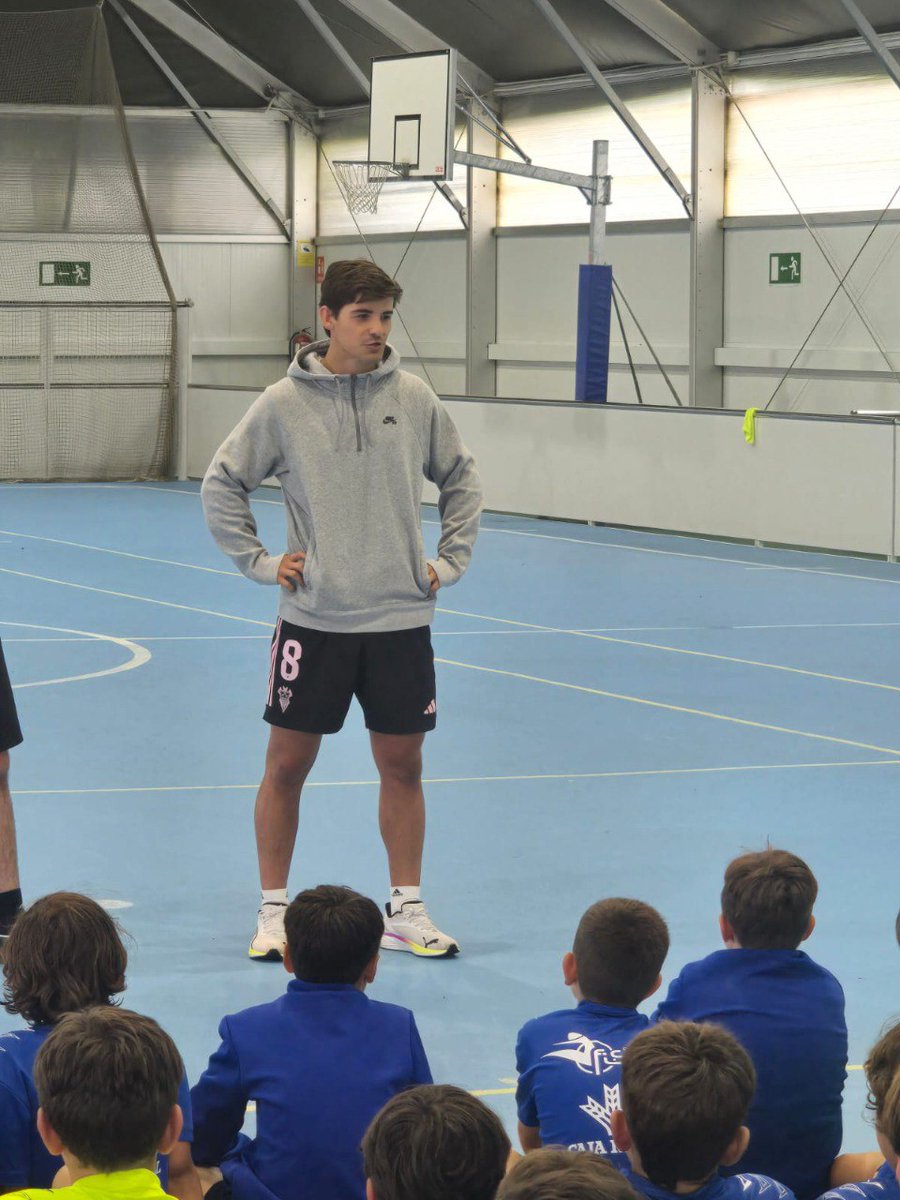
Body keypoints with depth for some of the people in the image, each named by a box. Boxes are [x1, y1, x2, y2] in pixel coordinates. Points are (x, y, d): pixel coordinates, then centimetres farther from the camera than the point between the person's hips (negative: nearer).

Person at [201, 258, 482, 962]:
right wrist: (260, 562, 0)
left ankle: (406, 910, 18)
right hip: (314, 616, -2)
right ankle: (273, 911, 14)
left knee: (402, 765, 7)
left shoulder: (414, 399, 2)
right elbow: (222, 485, 6)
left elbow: (462, 480, 16)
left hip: (400, 617, 2)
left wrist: (450, 561, 8)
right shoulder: (284, 404, -4)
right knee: (287, 765, 3)